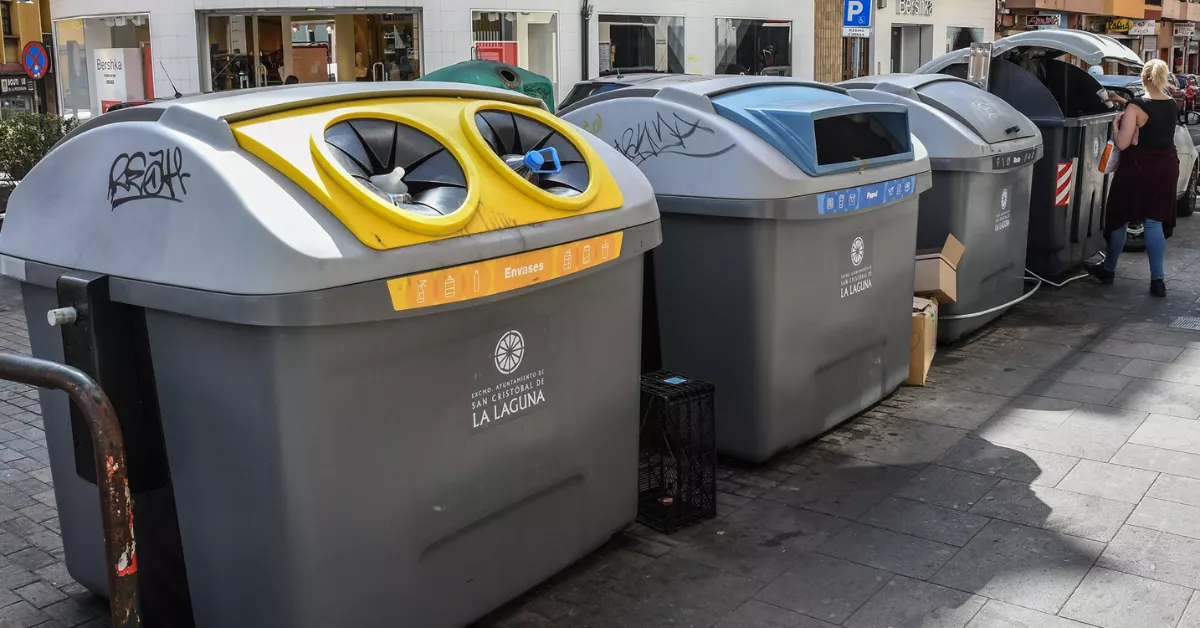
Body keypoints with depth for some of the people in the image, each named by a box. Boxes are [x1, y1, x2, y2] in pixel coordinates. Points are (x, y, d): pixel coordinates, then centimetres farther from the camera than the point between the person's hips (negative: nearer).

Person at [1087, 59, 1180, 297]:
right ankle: (1158, 279, 2)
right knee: (1155, 222, 7)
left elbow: (1122, 143, -18)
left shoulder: (1135, 108, -17)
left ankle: (1108, 269, 25)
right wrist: (1123, 102, 27)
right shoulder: (1172, 105, 2)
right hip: (1165, 168, 5)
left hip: (1137, 170, -5)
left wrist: (1115, 123, -2)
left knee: (1118, 219, 12)